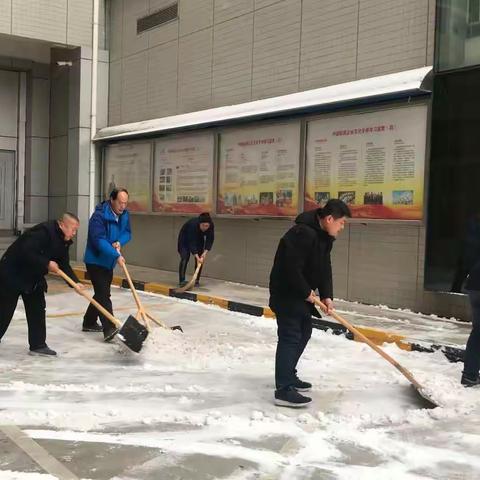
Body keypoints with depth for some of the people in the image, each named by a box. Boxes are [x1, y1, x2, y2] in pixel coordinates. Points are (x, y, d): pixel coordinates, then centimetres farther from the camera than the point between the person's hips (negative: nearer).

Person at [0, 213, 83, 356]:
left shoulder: (63, 241, 3)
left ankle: (38, 345, 13)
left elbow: (64, 264, 4)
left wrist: (75, 282, -10)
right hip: (13, 273, -9)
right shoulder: (44, 231, -26)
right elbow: (26, 252, -34)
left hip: (33, 277, 9)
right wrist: (47, 264, -29)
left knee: (37, 310, 7)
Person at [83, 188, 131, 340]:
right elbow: (99, 240, -31)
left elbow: (127, 233, 8)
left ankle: (89, 322, 34)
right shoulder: (99, 216, -24)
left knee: (102, 293, 18)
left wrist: (119, 242, -15)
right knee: (103, 294, -18)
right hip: (95, 261, -9)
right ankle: (109, 329, -25)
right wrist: (117, 255, -37)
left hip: (109, 261, 9)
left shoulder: (124, 215, 1)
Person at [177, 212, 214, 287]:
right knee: (185, 258, -16)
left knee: (201, 259, -5)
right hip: (185, 238, -4)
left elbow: (210, 240, -21)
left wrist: (205, 252, -32)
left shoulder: (211, 226, -29)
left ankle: (197, 280, 2)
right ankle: (182, 281, -16)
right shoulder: (193, 225, -41)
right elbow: (191, 242, -39)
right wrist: (197, 257, -43)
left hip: (199, 239, 4)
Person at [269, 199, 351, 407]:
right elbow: (291, 269, -30)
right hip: (286, 292, -10)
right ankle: (283, 390, -12)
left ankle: (289, 376, 31)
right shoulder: (303, 234, -27)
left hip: (301, 293, 10)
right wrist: (307, 293, -19)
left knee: (304, 332, 18)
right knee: (290, 337, -13)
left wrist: (326, 296, -4)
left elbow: (324, 268, 7)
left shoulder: (324, 236, 5)